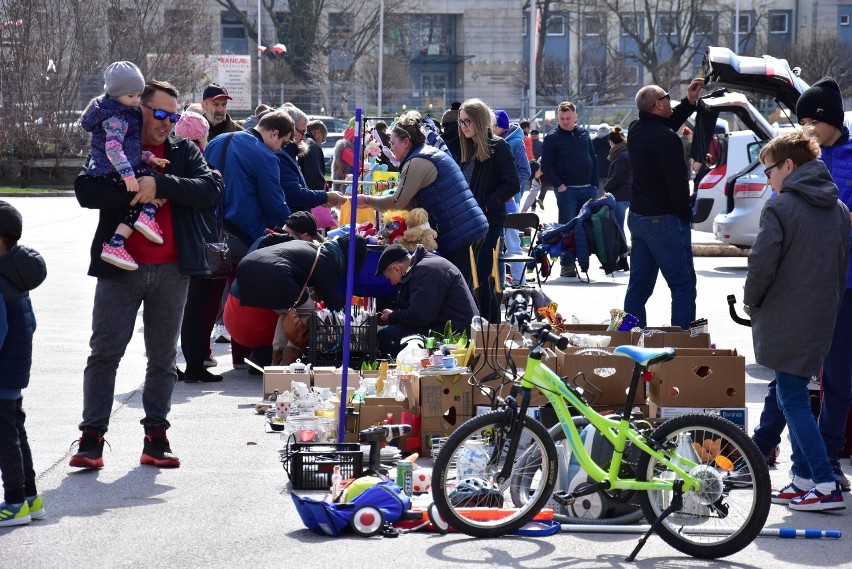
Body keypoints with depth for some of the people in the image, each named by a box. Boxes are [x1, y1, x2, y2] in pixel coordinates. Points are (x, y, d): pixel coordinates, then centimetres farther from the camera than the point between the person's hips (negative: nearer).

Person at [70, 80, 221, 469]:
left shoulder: (184, 152, 9)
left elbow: (209, 191, -7)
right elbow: (85, 190, -10)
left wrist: (160, 184, -19)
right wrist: (136, 190, -20)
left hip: (171, 271, 2)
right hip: (120, 267, -2)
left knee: (163, 357, 8)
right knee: (104, 352, -4)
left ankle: (156, 437, 16)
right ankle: (92, 437, -1)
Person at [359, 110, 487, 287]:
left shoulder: (418, 163, -11)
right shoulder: (434, 153, 21)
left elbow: (398, 202, -13)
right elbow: (411, 202, 23)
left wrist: (366, 200, 2)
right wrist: (375, 204, 18)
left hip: (458, 234, -10)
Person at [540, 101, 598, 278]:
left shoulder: (583, 134, 12)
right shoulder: (552, 137, -1)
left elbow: (593, 158, 15)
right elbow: (546, 165, -4)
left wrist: (594, 184, 5)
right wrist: (559, 186, -13)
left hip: (588, 189, 4)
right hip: (567, 190, -4)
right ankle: (566, 263, -3)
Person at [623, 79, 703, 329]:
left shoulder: (636, 130, 8)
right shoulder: (665, 138, -19)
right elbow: (677, 183, -21)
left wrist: (689, 102, 24)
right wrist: (685, 215, -8)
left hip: (637, 215, 9)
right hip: (664, 219, -9)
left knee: (639, 284, 12)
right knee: (683, 284, -4)